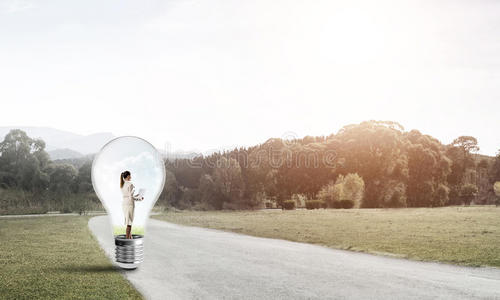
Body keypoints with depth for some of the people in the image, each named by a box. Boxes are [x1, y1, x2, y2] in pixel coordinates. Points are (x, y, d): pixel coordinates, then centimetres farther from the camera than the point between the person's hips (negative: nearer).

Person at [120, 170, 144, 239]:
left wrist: (135, 196, 23)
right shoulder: (130, 184, -14)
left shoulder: (122, 185, 11)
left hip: (124, 204, 8)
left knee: (129, 222, 16)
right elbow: (131, 197, -17)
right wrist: (139, 198, -3)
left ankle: (130, 238, 22)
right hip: (130, 204, -8)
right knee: (129, 223, -3)